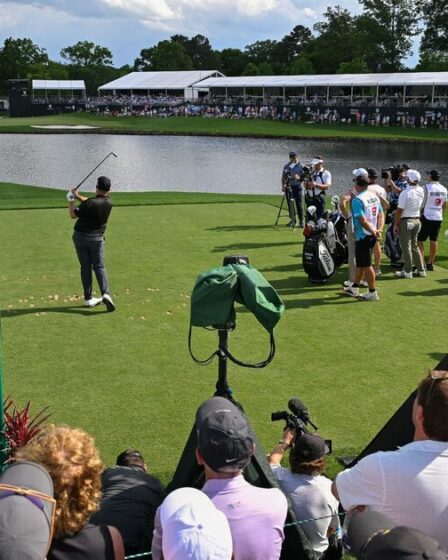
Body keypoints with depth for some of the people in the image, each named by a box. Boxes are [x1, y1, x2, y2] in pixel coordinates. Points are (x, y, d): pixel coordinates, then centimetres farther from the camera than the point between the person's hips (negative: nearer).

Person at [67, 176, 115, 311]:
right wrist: (78, 196, 13)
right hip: (97, 238, 2)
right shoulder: (108, 203, -4)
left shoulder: (90, 203, -21)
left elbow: (73, 215, -8)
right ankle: (106, 294, -17)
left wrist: (71, 201, 6)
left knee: (85, 267, 8)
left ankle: (88, 298, 9)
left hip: (80, 236, -2)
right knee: (99, 267, 5)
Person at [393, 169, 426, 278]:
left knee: (406, 246, 0)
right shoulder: (421, 191, 1)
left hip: (406, 221, -7)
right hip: (417, 220, 7)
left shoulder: (405, 193, -18)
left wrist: (395, 224, -10)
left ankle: (408, 271, 3)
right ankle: (421, 270, 18)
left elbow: (399, 210, -17)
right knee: (414, 245, 16)